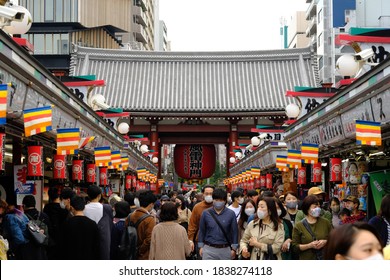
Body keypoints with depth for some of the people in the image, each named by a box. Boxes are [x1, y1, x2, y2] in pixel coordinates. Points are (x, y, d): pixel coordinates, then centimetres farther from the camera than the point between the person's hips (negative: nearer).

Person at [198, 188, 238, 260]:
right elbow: (201, 231, 7)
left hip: (225, 249, 1)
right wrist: (201, 246, 5)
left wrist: (233, 249, 1)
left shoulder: (231, 214, -1)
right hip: (209, 249, -1)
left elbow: (234, 231, 3)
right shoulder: (206, 213, 0)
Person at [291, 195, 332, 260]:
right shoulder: (298, 226, 0)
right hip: (307, 259, -2)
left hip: (325, 258, 2)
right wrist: (309, 245, -16)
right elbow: (295, 247, -3)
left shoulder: (326, 222, 7)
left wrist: (325, 242, -9)